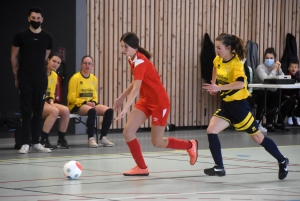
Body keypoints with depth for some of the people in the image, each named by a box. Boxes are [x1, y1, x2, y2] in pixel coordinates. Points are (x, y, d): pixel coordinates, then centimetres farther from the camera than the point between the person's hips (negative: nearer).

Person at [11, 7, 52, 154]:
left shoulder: (47, 37, 5)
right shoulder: (21, 35, -2)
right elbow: (14, 56, 6)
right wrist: (16, 75, 9)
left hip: (41, 77, 3)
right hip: (25, 78, -3)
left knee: (38, 111, 5)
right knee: (26, 110, -4)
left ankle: (36, 142, 10)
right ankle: (25, 143, -4)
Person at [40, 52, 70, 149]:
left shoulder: (55, 75, 11)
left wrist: (51, 102, -3)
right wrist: (43, 102, -22)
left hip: (46, 102, 8)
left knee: (65, 110, -14)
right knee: (54, 111, -31)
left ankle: (61, 140, -5)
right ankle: (43, 141, -27)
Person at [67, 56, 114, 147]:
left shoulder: (94, 79, 10)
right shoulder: (75, 78, -7)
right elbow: (71, 98, -9)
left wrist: (93, 102, -7)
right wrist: (86, 103, -19)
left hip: (91, 104, 6)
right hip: (77, 105, -6)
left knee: (109, 111, -17)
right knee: (92, 111, -37)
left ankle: (103, 138, -10)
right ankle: (91, 139, -30)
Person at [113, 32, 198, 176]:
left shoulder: (140, 62, -26)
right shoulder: (132, 60, 1)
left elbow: (136, 89, -39)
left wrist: (125, 109, -48)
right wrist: (121, 98, 14)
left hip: (159, 102, -8)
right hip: (146, 100, 8)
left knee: (157, 142, 2)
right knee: (128, 132, -7)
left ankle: (190, 145, 26)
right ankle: (142, 168, 5)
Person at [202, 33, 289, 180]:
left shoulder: (236, 63, -22)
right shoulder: (217, 60, 0)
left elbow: (240, 83, -39)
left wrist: (218, 87, -44)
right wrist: (213, 85, 18)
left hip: (239, 105, -7)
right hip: (226, 104, 7)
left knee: (258, 138, 5)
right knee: (211, 131, -11)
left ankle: (282, 162, 25)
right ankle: (219, 168, -3)